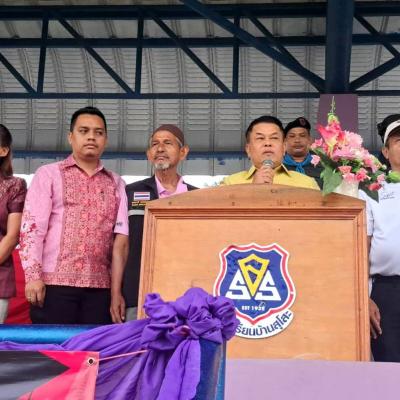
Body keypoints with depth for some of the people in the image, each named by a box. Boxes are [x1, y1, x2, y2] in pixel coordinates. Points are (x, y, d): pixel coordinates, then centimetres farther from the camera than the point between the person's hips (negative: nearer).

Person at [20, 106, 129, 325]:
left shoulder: (116, 184, 13)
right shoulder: (48, 174, 7)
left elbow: (120, 239, 6)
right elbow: (31, 226, -1)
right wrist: (33, 276, -11)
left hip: (100, 288, 3)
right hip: (55, 283, -2)